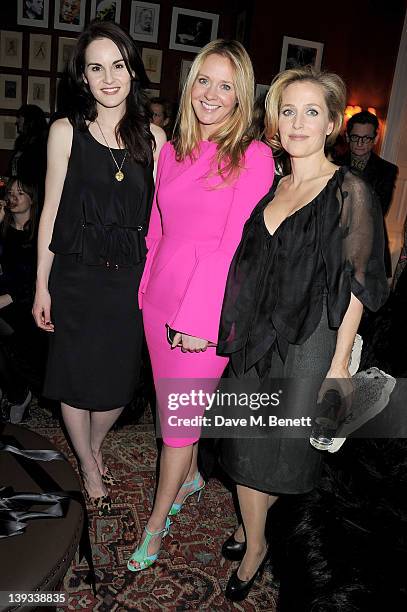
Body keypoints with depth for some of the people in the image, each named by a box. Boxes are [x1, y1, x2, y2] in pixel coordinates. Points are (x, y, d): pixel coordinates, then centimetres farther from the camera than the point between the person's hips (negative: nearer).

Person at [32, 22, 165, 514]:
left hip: (131, 277, 2)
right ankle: (88, 466, 36)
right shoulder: (66, 131, -2)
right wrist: (42, 285, -1)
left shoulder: (151, 136, 3)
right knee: (76, 379, 10)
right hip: (77, 275, -2)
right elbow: (52, 210, -1)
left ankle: (93, 446, 43)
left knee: (121, 380, 11)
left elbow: (157, 214, 4)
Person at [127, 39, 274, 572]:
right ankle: (190, 476, 46)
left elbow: (235, 244, -14)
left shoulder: (253, 157, -9)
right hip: (160, 298, 6)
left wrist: (198, 318, -16)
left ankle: (157, 522, 27)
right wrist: (143, 290, 9)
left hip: (208, 307, -5)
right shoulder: (172, 152, 9)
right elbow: (157, 230, 13)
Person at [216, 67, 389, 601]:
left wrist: (340, 362, -12)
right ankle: (254, 543, 36)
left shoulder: (350, 192, -10)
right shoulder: (269, 186, 7)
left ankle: (252, 528, 39)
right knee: (247, 441, 12)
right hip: (255, 338, 5)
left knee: (285, 446, 10)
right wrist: (237, 328, 10)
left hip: (309, 342, -5)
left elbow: (355, 286, -10)